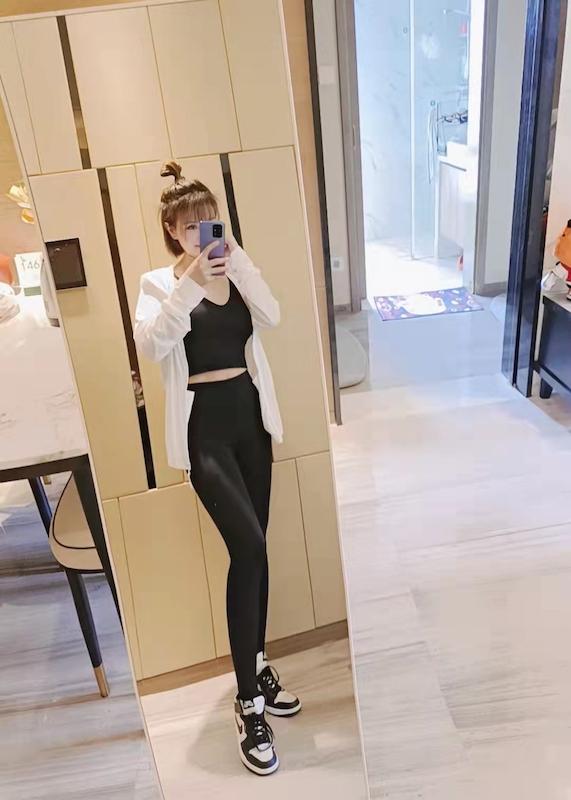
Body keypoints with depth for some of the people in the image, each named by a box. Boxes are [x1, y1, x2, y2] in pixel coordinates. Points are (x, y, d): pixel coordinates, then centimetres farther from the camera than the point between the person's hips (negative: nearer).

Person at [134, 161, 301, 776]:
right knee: (248, 548, -17)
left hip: (250, 416, 5)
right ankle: (249, 700, -1)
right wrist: (190, 282, -26)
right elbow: (152, 344, -20)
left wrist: (237, 260, -15)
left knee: (253, 549, 11)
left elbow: (270, 316, -8)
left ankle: (257, 665, 31)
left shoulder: (235, 272, 10)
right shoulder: (159, 283, -1)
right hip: (203, 427, -5)